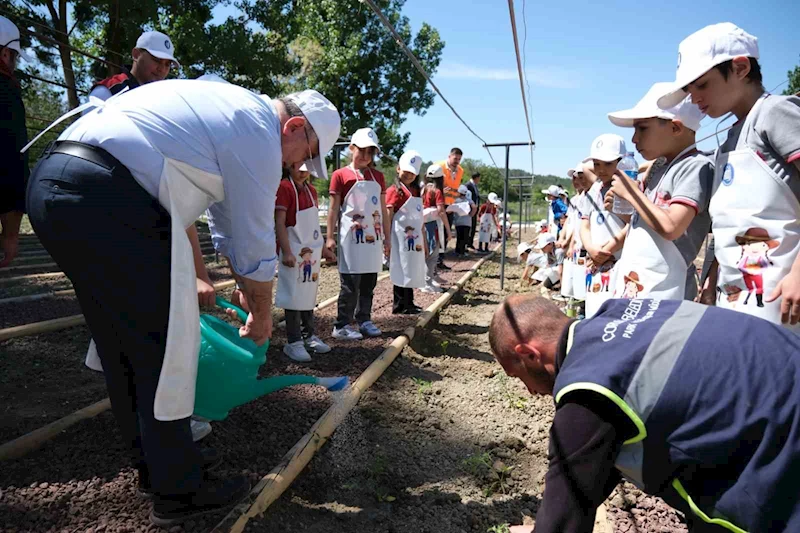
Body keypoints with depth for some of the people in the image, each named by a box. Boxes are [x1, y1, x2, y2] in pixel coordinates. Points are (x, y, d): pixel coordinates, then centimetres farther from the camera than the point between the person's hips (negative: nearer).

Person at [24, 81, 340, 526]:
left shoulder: (230, 109, 26)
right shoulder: (259, 133, -4)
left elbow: (230, 222, 31)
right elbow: (255, 243, -1)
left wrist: (246, 291, 36)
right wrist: (262, 314, 15)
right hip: (107, 200, -11)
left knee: (122, 344, 17)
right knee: (164, 348, -1)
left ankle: (154, 464, 33)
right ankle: (178, 491, 13)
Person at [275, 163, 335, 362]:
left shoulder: (311, 189, 12)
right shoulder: (284, 187, -13)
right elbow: (279, 223, -17)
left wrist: (323, 247, 18)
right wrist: (286, 252, -23)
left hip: (312, 251, 8)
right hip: (295, 252, -8)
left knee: (309, 294, 15)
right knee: (294, 296, -1)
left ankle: (308, 336, 27)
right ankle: (293, 342, 9)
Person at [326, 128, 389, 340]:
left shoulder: (378, 176, 12)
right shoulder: (341, 175, -3)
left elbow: (383, 210, 14)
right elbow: (334, 209, -3)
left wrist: (387, 237, 12)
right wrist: (330, 237, -8)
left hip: (373, 238, 5)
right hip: (351, 237, -5)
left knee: (369, 282, 10)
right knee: (350, 283, -4)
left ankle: (364, 320, 22)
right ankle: (342, 325, 6)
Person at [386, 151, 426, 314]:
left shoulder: (416, 192, 15)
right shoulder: (395, 191, -8)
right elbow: (388, 218, -12)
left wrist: (424, 241, 18)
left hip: (415, 240, 7)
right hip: (401, 239, -7)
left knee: (412, 272, 12)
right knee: (402, 271, -1)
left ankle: (408, 304, 22)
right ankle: (399, 305, 9)